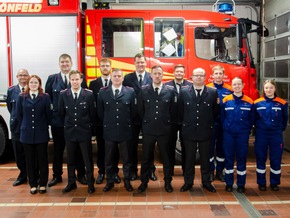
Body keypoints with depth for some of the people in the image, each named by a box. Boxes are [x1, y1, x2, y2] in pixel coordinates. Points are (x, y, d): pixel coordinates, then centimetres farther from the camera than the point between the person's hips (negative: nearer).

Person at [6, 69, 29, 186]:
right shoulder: (11, 90, 5)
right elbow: (10, 107, 14)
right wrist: (15, 117, 11)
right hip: (16, 126, 3)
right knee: (19, 153, 11)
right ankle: (23, 175, 25)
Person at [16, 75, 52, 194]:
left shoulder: (45, 97, 0)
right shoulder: (22, 97, 4)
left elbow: (49, 115, 1)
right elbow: (19, 115, 8)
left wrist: (44, 126, 3)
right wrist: (23, 128, 7)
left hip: (41, 134, -1)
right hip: (27, 134, 1)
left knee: (42, 159, 5)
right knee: (30, 160, 7)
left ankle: (42, 184, 16)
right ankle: (33, 184, 18)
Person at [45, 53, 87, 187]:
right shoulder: (52, 79, 5)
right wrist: (52, 110, -4)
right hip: (57, 119, 1)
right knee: (58, 149, 11)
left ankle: (81, 174, 22)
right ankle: (57, 175, 24)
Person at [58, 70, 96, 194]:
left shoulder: (89, 94, -6)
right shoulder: (63, 94, -1)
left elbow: (93, 114, 0)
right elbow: (61, 113, 8)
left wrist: (88, 126, 3)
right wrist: (68, 125, 8)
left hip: (84, 132, -2)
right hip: (69, 132, 2)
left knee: (88, 159, 5)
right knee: (71, 159, 12)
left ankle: (90, 183, 17)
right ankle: (71, 183, 25)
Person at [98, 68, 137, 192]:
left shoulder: (130, 92, -2)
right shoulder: (103, 92, 1)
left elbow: (133, 111, 3)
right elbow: (100, 112, 7)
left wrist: (127, 122, 6)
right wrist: (107, 123, 8)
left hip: (125, 131, -1)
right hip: (109, 131, 1)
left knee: (126, 158, 9)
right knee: (109, 159, 11)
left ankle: (127, 181, 23)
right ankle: (110, 182, 24)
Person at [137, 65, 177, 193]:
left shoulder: (170, 91, -3)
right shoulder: (143, 90, -2)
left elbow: (173, 110, 5)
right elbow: (140, 110, 7)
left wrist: (165, 121, 7)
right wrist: (147, 121, 10)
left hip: (164, 130, 0)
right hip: (148, 129, 0)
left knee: (166, 157, 11)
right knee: (146, 158, 10)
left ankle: (167, 182, 25)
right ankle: (144, 182, 24)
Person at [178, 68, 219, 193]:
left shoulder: (213, 92, -2)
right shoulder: (184, 91, 0)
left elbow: (216, 111, 6)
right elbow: (180, 111, 7)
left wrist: (208, 122, 6)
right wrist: (186, 122, 9)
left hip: (205, 131, 0)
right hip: (189, 131, 0)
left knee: (205, 158, 11)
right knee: (189, 158, 9)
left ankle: (206, 182, 24)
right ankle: (188, 182, 21)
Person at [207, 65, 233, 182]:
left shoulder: (229, 89, 3)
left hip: (224, 123, 2)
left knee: (222, 147, 11)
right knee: (210, 147, 5)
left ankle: (220, 171, 24)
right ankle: (210, 171, 18)